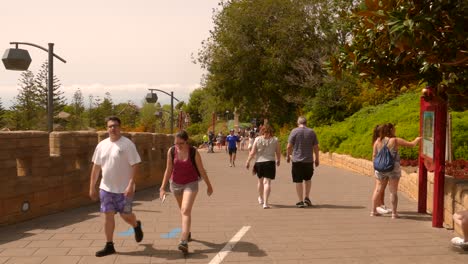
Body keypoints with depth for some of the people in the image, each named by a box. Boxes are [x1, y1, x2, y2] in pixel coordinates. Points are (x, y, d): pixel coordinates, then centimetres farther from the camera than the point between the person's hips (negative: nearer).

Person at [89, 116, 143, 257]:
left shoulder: (127, 144, -11)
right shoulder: (101, 145, 5)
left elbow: (135, 165, -15)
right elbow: (96, 167, 10)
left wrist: (131, 185, -23)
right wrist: (92, 187, 9)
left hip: (124, 189, -4)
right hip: (106, 188, 4)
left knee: (125, 215, 5)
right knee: (108, 215, 4)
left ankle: (136, 226, 39)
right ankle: (109, 246, 15)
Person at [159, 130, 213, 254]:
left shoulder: (194, 152, -15)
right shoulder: (171, 151, -9)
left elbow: (201, 170, -5)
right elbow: (168, 170, -2)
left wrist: (209, 185, 3)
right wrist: (162, 188, -4)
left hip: (191, 184, -4)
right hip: (176, 184, 4)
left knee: (185, 211, -18)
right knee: (184, 210, 20)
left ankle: (184, 242, -23)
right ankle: (187, 232, 43)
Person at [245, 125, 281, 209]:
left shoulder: (257, 139, -2)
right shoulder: (275, 140, -1)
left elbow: (252, 152, -4)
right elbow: (278, 152, 5)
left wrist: (248, 161, 7)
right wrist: (278, 160, 23)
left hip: (259, 162, 2)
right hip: (270, 162, -1)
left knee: (260, 180, 20)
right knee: (267, 182, -3)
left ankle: (261, 198, 40)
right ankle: (265, 203, -13)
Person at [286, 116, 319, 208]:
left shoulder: (294, 131, -5)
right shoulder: (312, 132, 2)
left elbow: (289, 146, -7)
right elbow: (316, 147, 3)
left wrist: (288, 156, 8)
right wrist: (317, 159, 13)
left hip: (297, 160, -2)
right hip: (308, 160, 2)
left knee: (298, 181, 4)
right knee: (308, 179, 21)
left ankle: (301, 201, 6)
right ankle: (307, 198, 13)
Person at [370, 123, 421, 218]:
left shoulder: (378, 141, 3)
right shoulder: (395, 140, -6)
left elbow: (374, 155, 6)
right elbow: (411, 144, -1)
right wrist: (417, 139, 19)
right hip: (393, 168, -4)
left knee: (378, 189, 12)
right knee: (393, 191, 4)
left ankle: (373, 211, 16)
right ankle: (394, 213, 7)